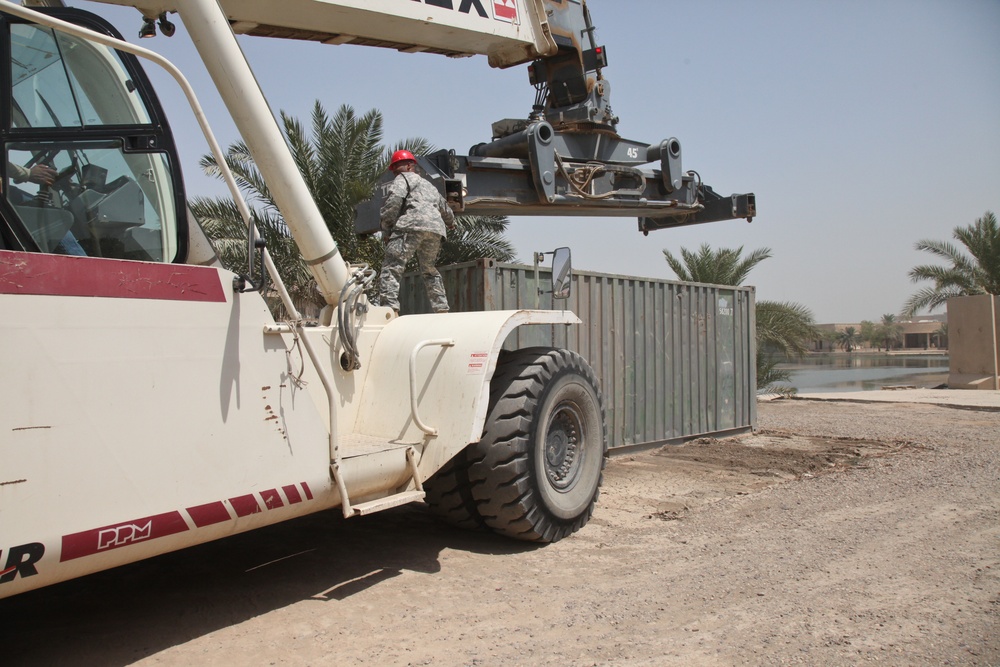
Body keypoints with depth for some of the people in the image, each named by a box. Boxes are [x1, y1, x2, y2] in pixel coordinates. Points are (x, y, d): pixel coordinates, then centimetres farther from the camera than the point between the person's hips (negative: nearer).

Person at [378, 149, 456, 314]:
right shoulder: (430, 186, 38)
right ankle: (441, 309, 15)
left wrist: (386, 229, -4)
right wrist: (451, 223, 72)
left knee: (391, 267, -13)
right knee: (430, 270, 22)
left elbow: (394, 200, -5)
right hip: (436, 228, 7)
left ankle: (391, 308, -30)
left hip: (412, 226, -7)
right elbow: (445, 210, 50)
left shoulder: (404, 178, 15)